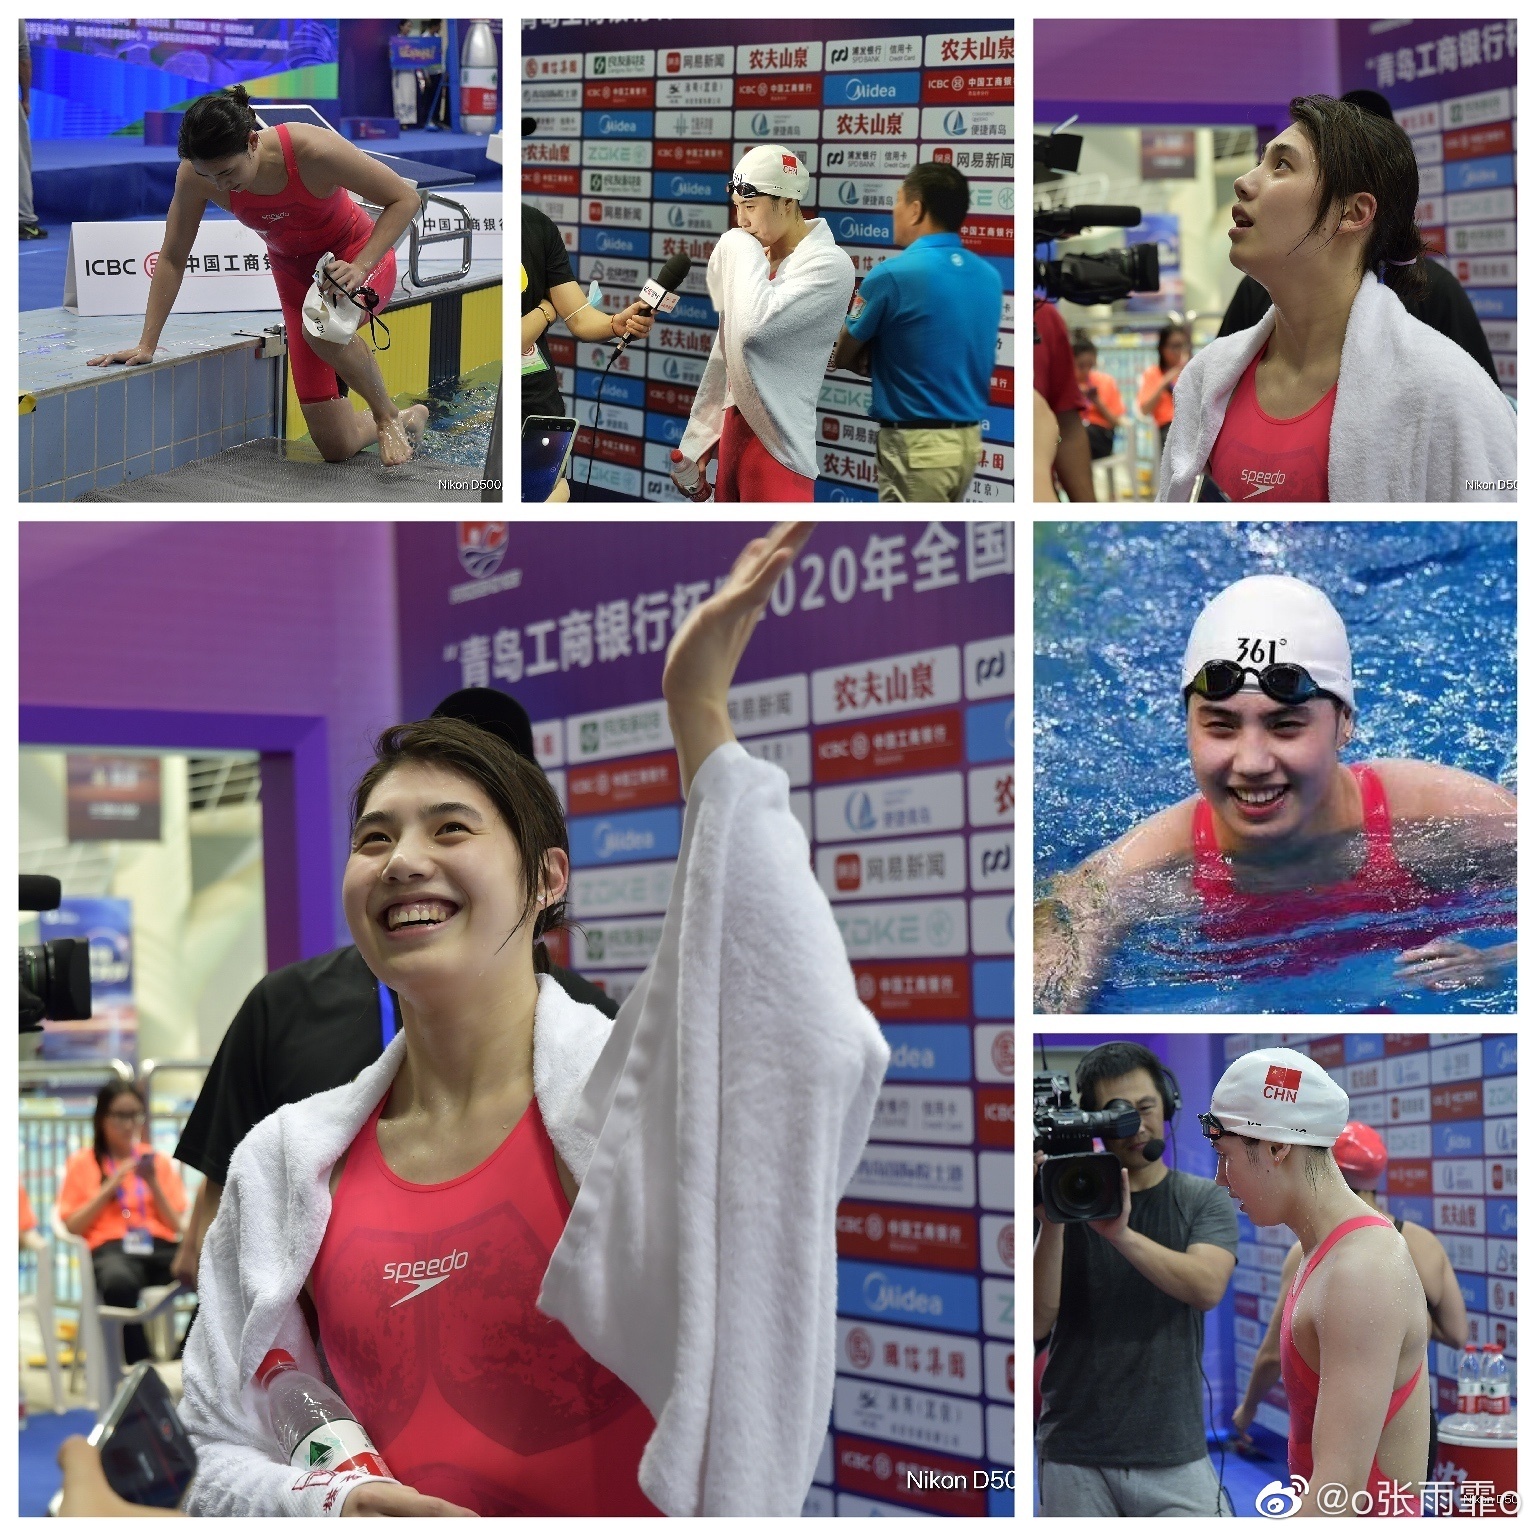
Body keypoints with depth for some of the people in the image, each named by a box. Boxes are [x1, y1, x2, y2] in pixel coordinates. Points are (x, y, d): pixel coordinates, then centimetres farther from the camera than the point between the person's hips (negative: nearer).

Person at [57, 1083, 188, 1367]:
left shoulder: (157, 1160, 20)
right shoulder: (83, 1162, 15)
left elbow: (177, 1226, 14)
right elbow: (73, 1226, 5)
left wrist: (153, 1184, 0)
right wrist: (110, 1186, -2)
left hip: (161, 1246, 3)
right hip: (111, 1247, -2)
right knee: (119, 1282, -44)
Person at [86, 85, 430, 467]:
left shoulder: (311, 151, -33)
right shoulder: (195, 176, -23)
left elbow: (405, 198, -24)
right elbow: (172, 258, -10)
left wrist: (359, 268, -34)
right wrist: (147, 344, -12)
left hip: (359, 256, -4)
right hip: (295, 274, 4)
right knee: (335, 446, -1)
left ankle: (387, 414, -12)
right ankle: (408, 420, 34)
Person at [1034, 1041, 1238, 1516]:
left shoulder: (1204, 1201, 4)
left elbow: (1207, 1288, -15)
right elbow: (1039, 1322, -7)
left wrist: (1121, 1234, -27)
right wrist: (1051, 1224, -21)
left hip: (1174, 1455, 0)